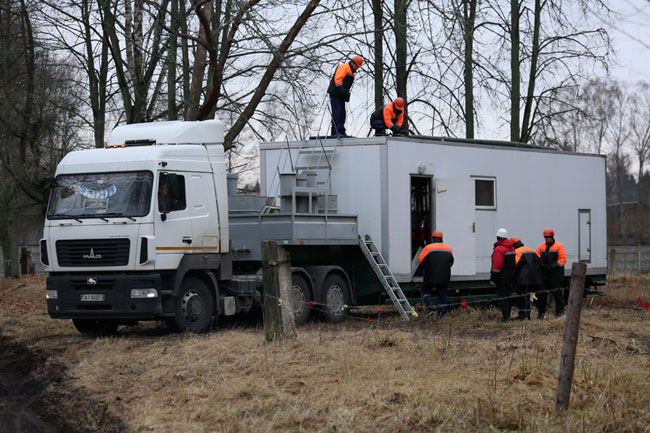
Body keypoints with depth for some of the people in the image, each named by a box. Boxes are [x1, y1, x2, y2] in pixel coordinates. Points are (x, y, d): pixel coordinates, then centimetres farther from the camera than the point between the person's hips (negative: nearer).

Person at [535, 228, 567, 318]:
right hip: (544, 275, 4)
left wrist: (553, 266, -17)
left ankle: (559, 313, 6)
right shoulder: (541, 247, 11)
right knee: (541, 294, 5)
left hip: (556, 276, -4)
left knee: (558, 294, 0)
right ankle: (541, 312, 15)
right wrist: (543, 266, -7)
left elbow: (562, 260, -7)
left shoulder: (559, 246, -1)